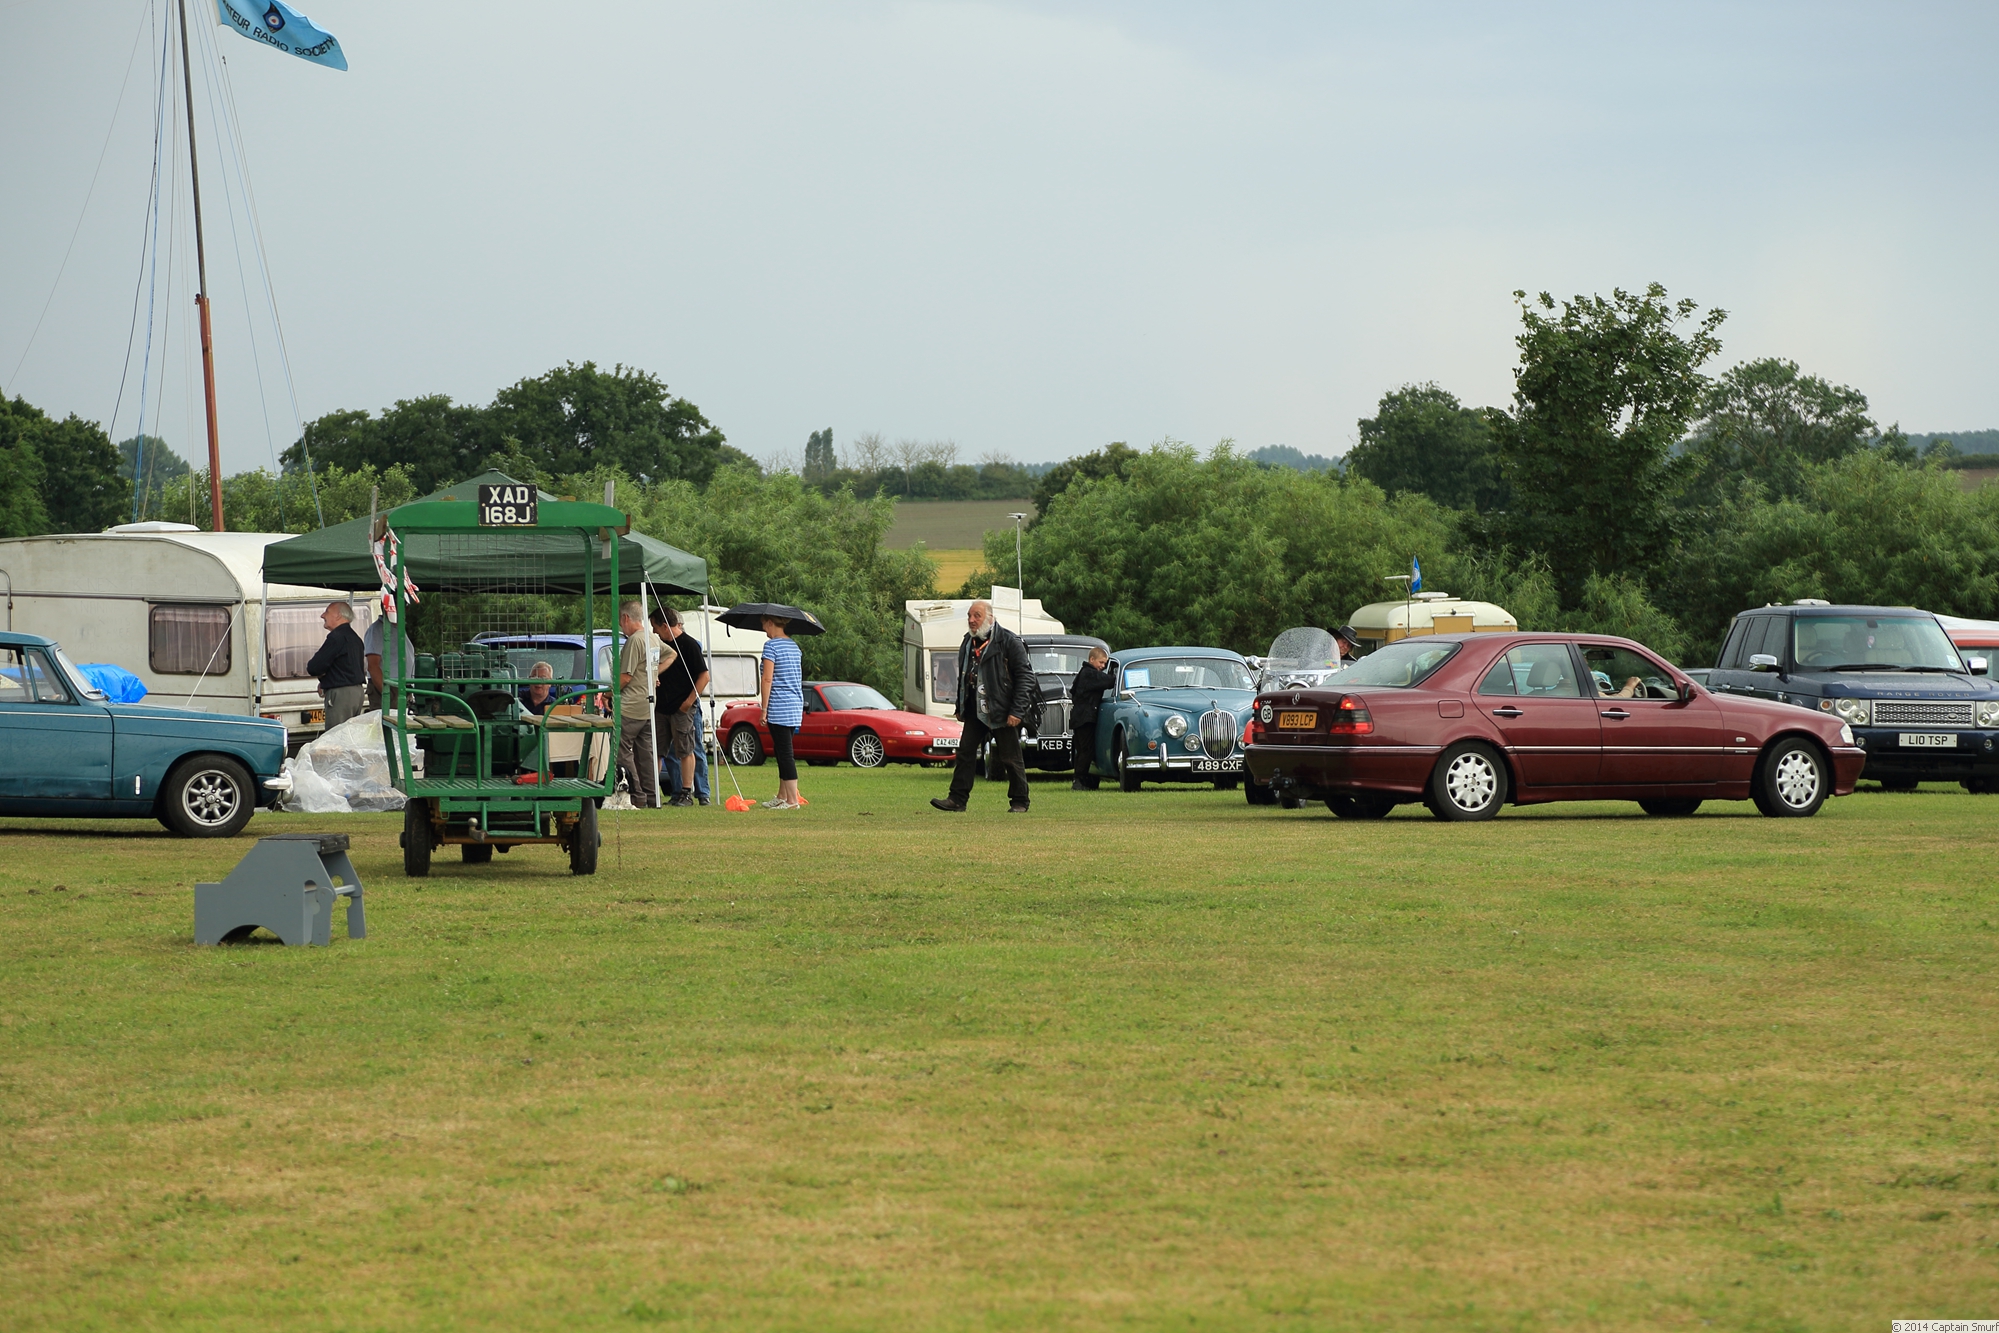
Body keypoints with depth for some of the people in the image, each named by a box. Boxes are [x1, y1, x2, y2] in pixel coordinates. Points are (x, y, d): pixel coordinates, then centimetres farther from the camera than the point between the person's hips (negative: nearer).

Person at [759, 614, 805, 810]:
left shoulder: (771, 645, -10)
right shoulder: (794, 646, 15)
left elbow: (767, 679, -14)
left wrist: (763, 709, -11)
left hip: (779, 706, -9)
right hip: (796, 705, 9)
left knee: (784, 753, -7)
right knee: (782, 752, 16)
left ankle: (792, 800, -10)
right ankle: (782, 797, 20)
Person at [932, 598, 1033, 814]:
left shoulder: (1008, 641, -10)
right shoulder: (968, 643, 11)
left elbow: (1025, 676, -12)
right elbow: (963, 677, 21)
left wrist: (1016, 711, -16)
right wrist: (960, 708, 18)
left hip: (1001, 712, -6)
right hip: (975, 712, 6)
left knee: (1011, 758, 1)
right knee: (965, 752, 2)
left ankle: (1019, 802, 11)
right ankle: (957, 798, 5)